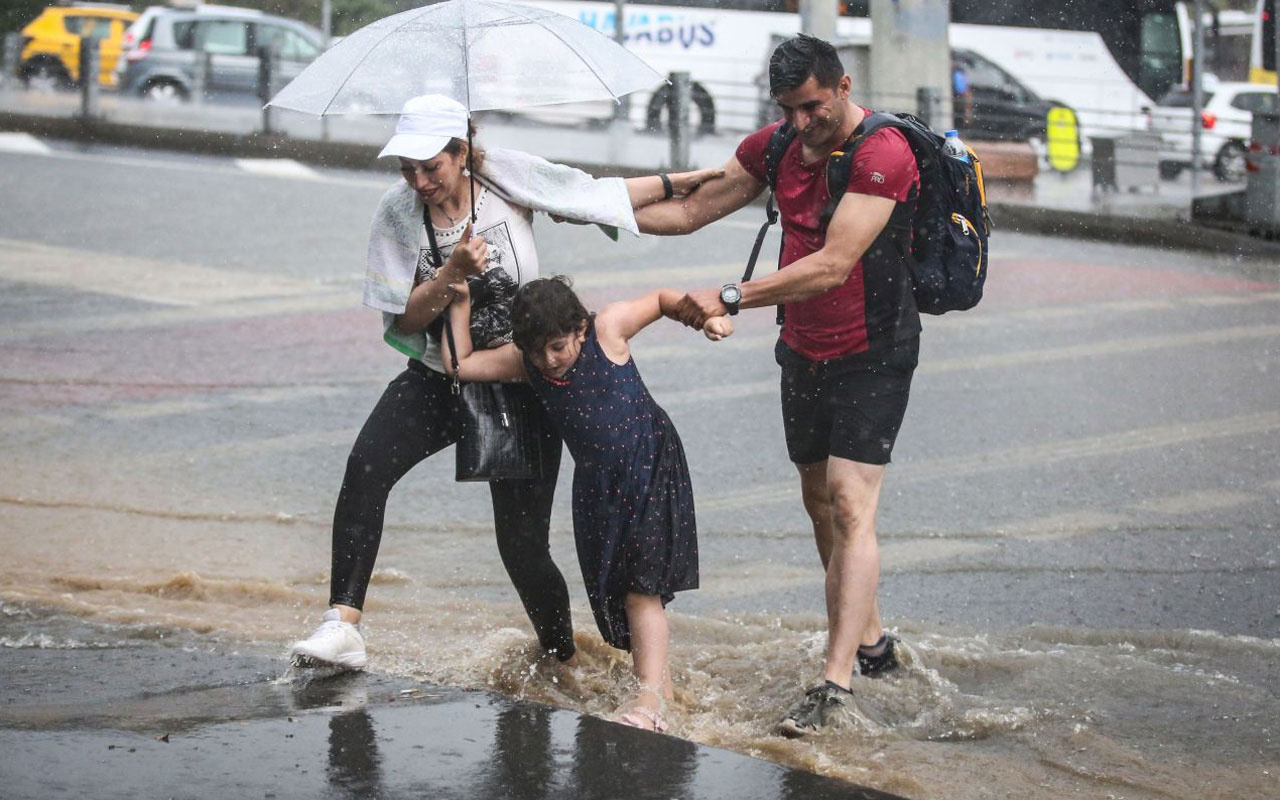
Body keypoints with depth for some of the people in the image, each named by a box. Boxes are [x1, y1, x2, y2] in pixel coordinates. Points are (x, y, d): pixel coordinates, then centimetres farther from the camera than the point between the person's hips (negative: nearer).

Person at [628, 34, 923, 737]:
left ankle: (834, 683, -20)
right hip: (804, 351, 8)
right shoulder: (776, 146, 3)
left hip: (871, 354, -8)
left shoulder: (883, 155, -22)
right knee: (820, 501, 13)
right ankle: (870, 643, 28)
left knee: (850, 505, -15)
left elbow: (832, 265, -29)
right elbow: (689, 209, 10)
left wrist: (730, 299, -32)